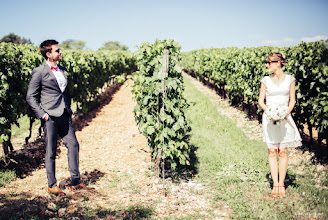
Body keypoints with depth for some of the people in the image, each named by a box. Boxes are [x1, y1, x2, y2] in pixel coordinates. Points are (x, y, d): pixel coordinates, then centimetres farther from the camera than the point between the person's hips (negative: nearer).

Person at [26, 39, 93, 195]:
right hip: (50, 117, -7)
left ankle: (75, 182, 14)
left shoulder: (62, 70, 15)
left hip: (64, 115, 7)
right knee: (51, 151, 1)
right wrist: (42, 114, -13)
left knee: (73, 144, 4)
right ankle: (52, 185, 15)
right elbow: (30, 97, -6)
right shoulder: (39, 72, -6)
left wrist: (69, 110, 15)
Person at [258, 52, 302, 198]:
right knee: (272, 152, 1)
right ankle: (275, 184, 8)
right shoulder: (266, 80, 4)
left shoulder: (289, 79, 3)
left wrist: (286, 113, -12)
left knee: (282, 152, 1)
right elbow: (260, 101, 6)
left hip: (284, 118, 0)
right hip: (269, 118, 1)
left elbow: (292, 100, 4)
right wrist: (268, 110, -13)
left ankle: (281, 184, 10)